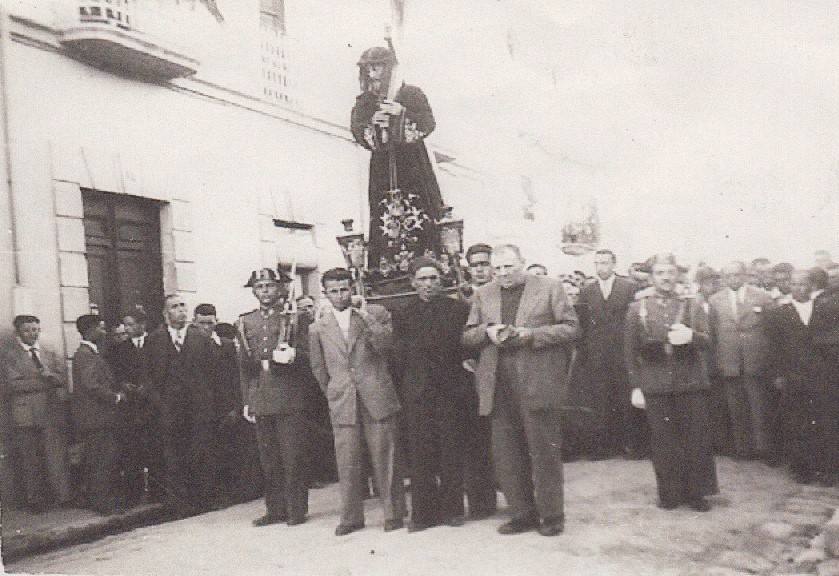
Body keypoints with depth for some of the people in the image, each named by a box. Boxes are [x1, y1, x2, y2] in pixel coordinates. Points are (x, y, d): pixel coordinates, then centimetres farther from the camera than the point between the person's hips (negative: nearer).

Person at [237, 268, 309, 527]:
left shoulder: (293, 318, 2)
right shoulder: (245, 322, 12)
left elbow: (307, 355, 1)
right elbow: (243, 365, 14)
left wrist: (291, 356, -21)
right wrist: (247, 401, 11)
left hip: (289, 398, -3)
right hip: (260, 400, 3)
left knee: (293, 458, 0)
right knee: (269, 460, 9)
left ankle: (296, 510, 11)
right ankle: (275, 510, 20)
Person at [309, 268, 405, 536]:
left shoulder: (376, 313, 4)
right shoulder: (318, 328, 9)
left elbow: (386, 346, -8)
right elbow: (318, 368, 18)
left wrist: (367, 320, -17)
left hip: (377, 397, -1)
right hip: (342, 403, 2)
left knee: (384, 460, 2)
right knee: (347, 464, 3)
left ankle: (394, 514, 14)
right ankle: (351, 517, 16)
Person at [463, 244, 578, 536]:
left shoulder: (548, 287, 2)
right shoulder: (483, 295, 13)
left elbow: (571, 327, -2)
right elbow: (467, 337, 13)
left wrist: (532, 334, -14)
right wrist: (487, 332, -8)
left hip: (537, 384, -4)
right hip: (499, 389, 4)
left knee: (545, 453, 4)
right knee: (505, 456, 8)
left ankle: (551, 516, 18)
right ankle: (523, 514, 22)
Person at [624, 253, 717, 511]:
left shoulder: (692, 307, 8)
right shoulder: (637, 309, 6)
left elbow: (706, 340, -4)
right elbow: (631, 351, 6)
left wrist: (691, 336, -28)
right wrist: (636, 387, 2)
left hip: (691, 385, 1)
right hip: (655, 387, -1)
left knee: (697, 440, 4)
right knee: (663, 442, 4)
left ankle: (697, 492, 17)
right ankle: (670, 493, 16)